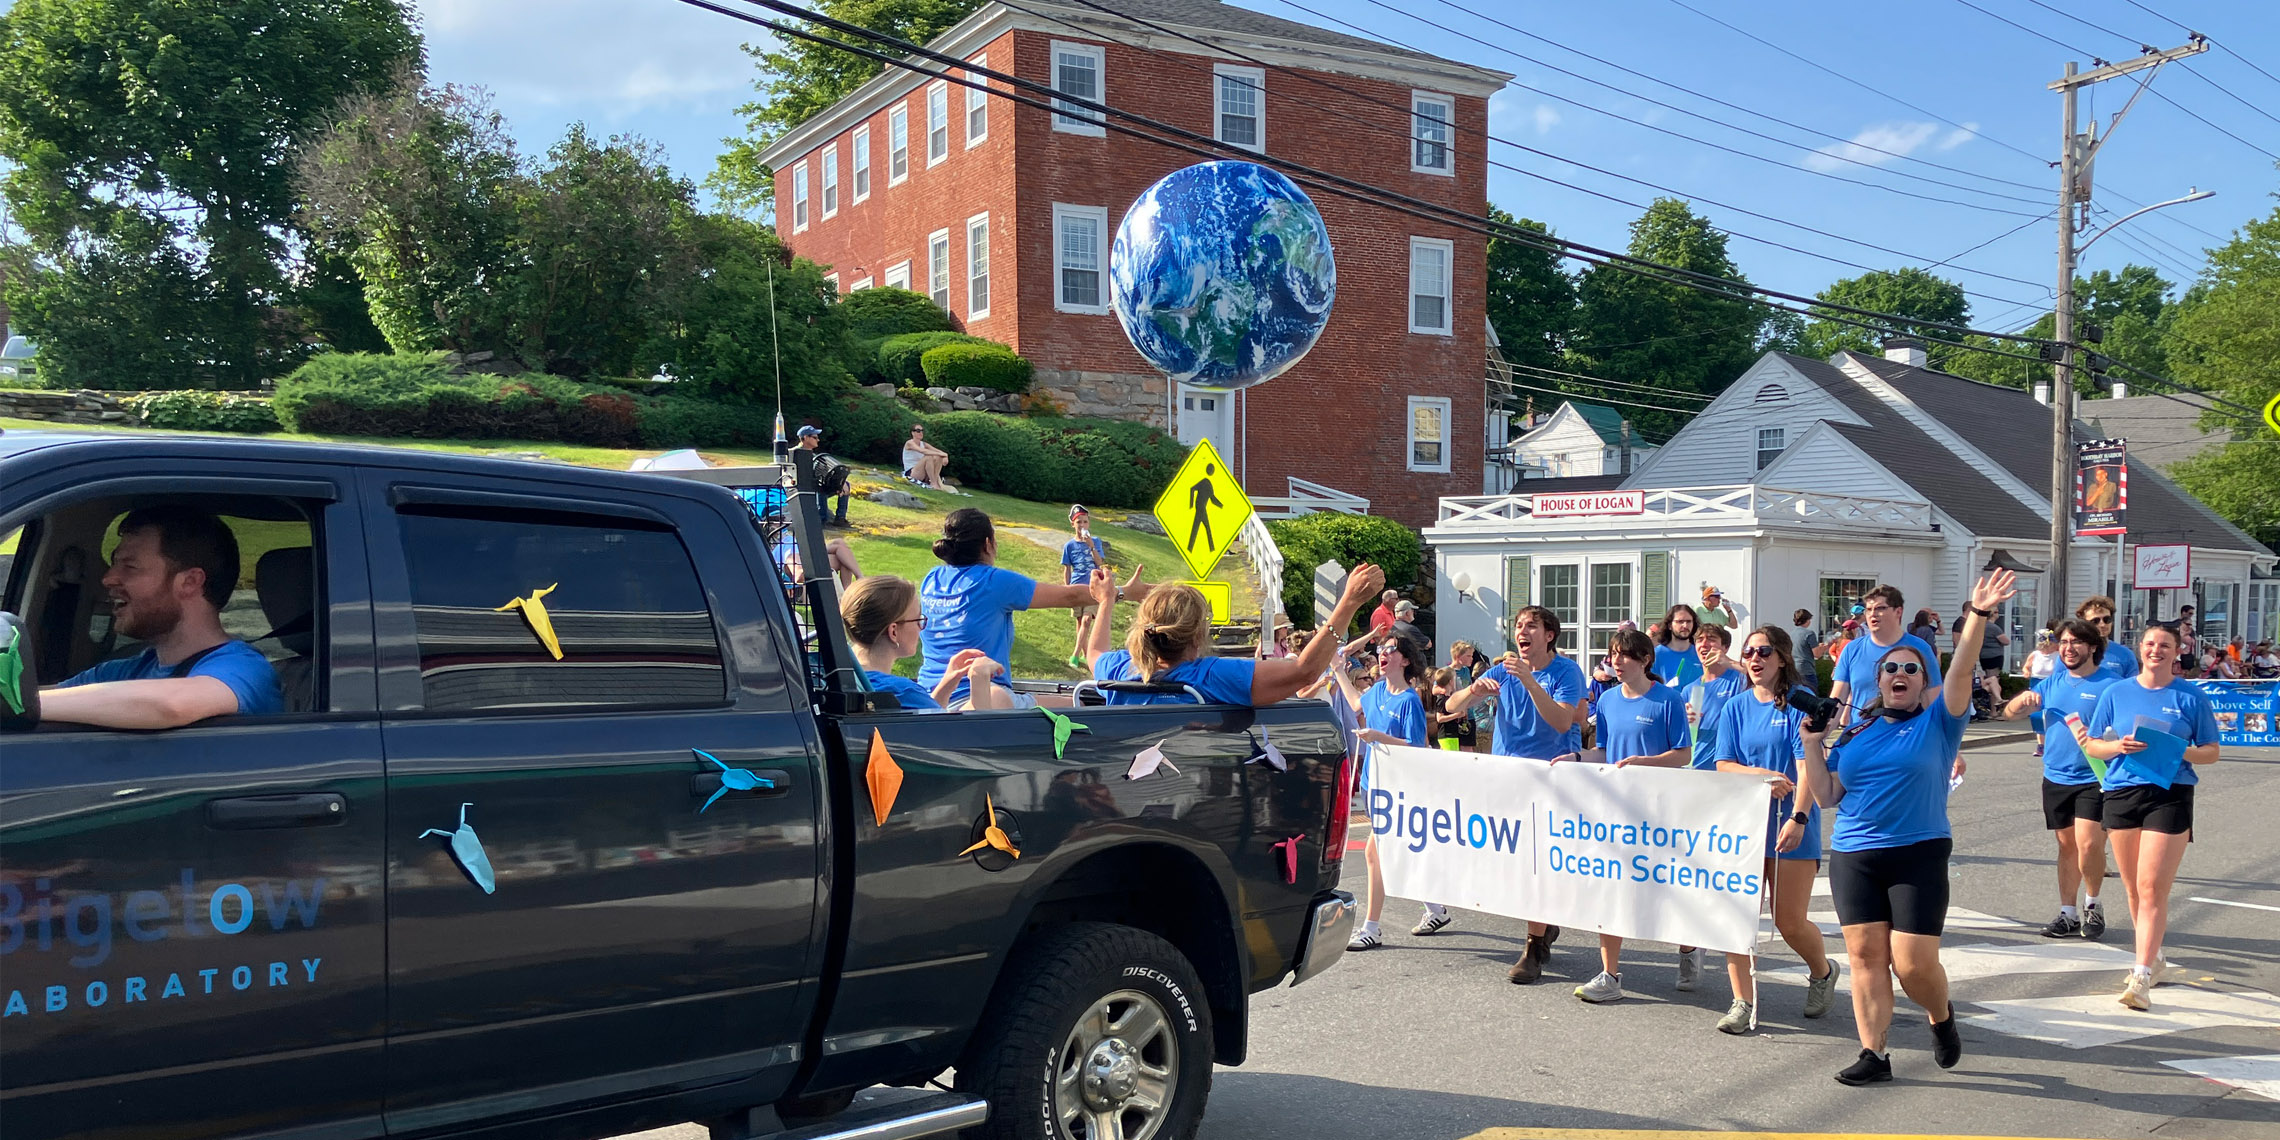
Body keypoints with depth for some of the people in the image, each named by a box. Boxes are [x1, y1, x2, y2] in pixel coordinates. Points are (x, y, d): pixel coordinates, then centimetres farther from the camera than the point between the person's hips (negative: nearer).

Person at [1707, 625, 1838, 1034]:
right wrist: (1763, 775, -13)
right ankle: (1743, 1002, 2)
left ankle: (1823, 973, 31)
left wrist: (1798, 818, -22)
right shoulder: (1735, 707, 10)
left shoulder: (1801, 701, -3)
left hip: (1790, 825, -3)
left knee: (1790, 922, 1)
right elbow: (1723, 765, 5)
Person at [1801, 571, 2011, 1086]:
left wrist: (1978, 615, -27)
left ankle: (1942, 1016, 26)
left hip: (1919, 854, -3)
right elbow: (1827, 795, 10)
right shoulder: (1856, 730, 12)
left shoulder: (1938, 721, 3)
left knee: (1914, 962, -6)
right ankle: (1874, 1053, 10)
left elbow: (1960, 670, -14)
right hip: (1852, 856, 3)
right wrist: (1811, 745, -1)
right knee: (1865, 954, 1)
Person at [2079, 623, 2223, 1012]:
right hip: (2121, 792, 3)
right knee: (2134, 888, 12)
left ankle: (2142, 977, -9)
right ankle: (2152, 960, 30)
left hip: (2170, 797, -3)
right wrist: (2119, 746, -11)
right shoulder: (2116, 693, 7)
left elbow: (2211, 752, 5)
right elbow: (2092, 746, 9)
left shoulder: (2192, 697, 2)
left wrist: (2181, 752, -15)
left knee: (2152, 888, -10)